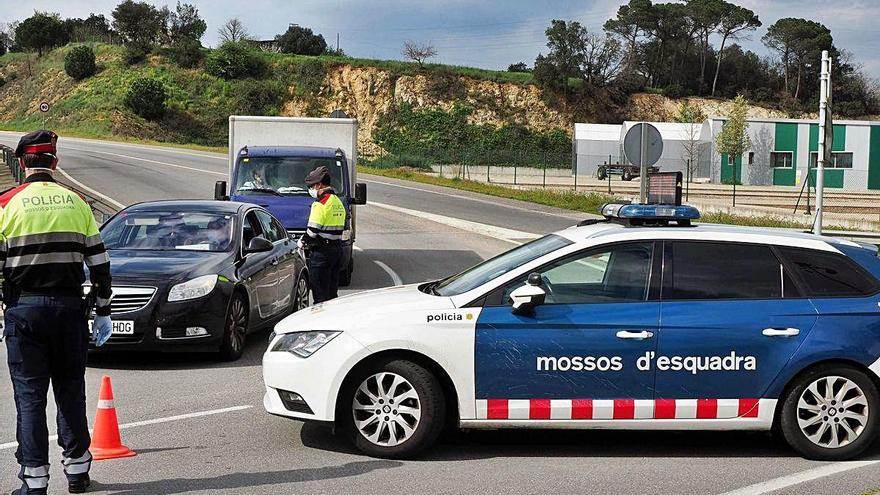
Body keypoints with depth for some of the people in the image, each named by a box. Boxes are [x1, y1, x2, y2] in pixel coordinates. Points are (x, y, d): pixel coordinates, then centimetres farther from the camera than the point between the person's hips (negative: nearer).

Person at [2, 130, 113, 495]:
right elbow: (99, 263, 7)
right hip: (70, 307, 3)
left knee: (29, 396, 2)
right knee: (71, 392, 13)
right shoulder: (76, 202, 6)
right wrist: (102, 312, 14)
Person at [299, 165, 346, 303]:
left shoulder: (321, 203, -14)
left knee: (320, 291, -4)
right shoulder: (338, 202, 15)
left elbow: (313, 229, -18)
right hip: (337, 249, 9)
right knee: (332, 290, 15)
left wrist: (303, 241, 0)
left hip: (322, 251, -9)